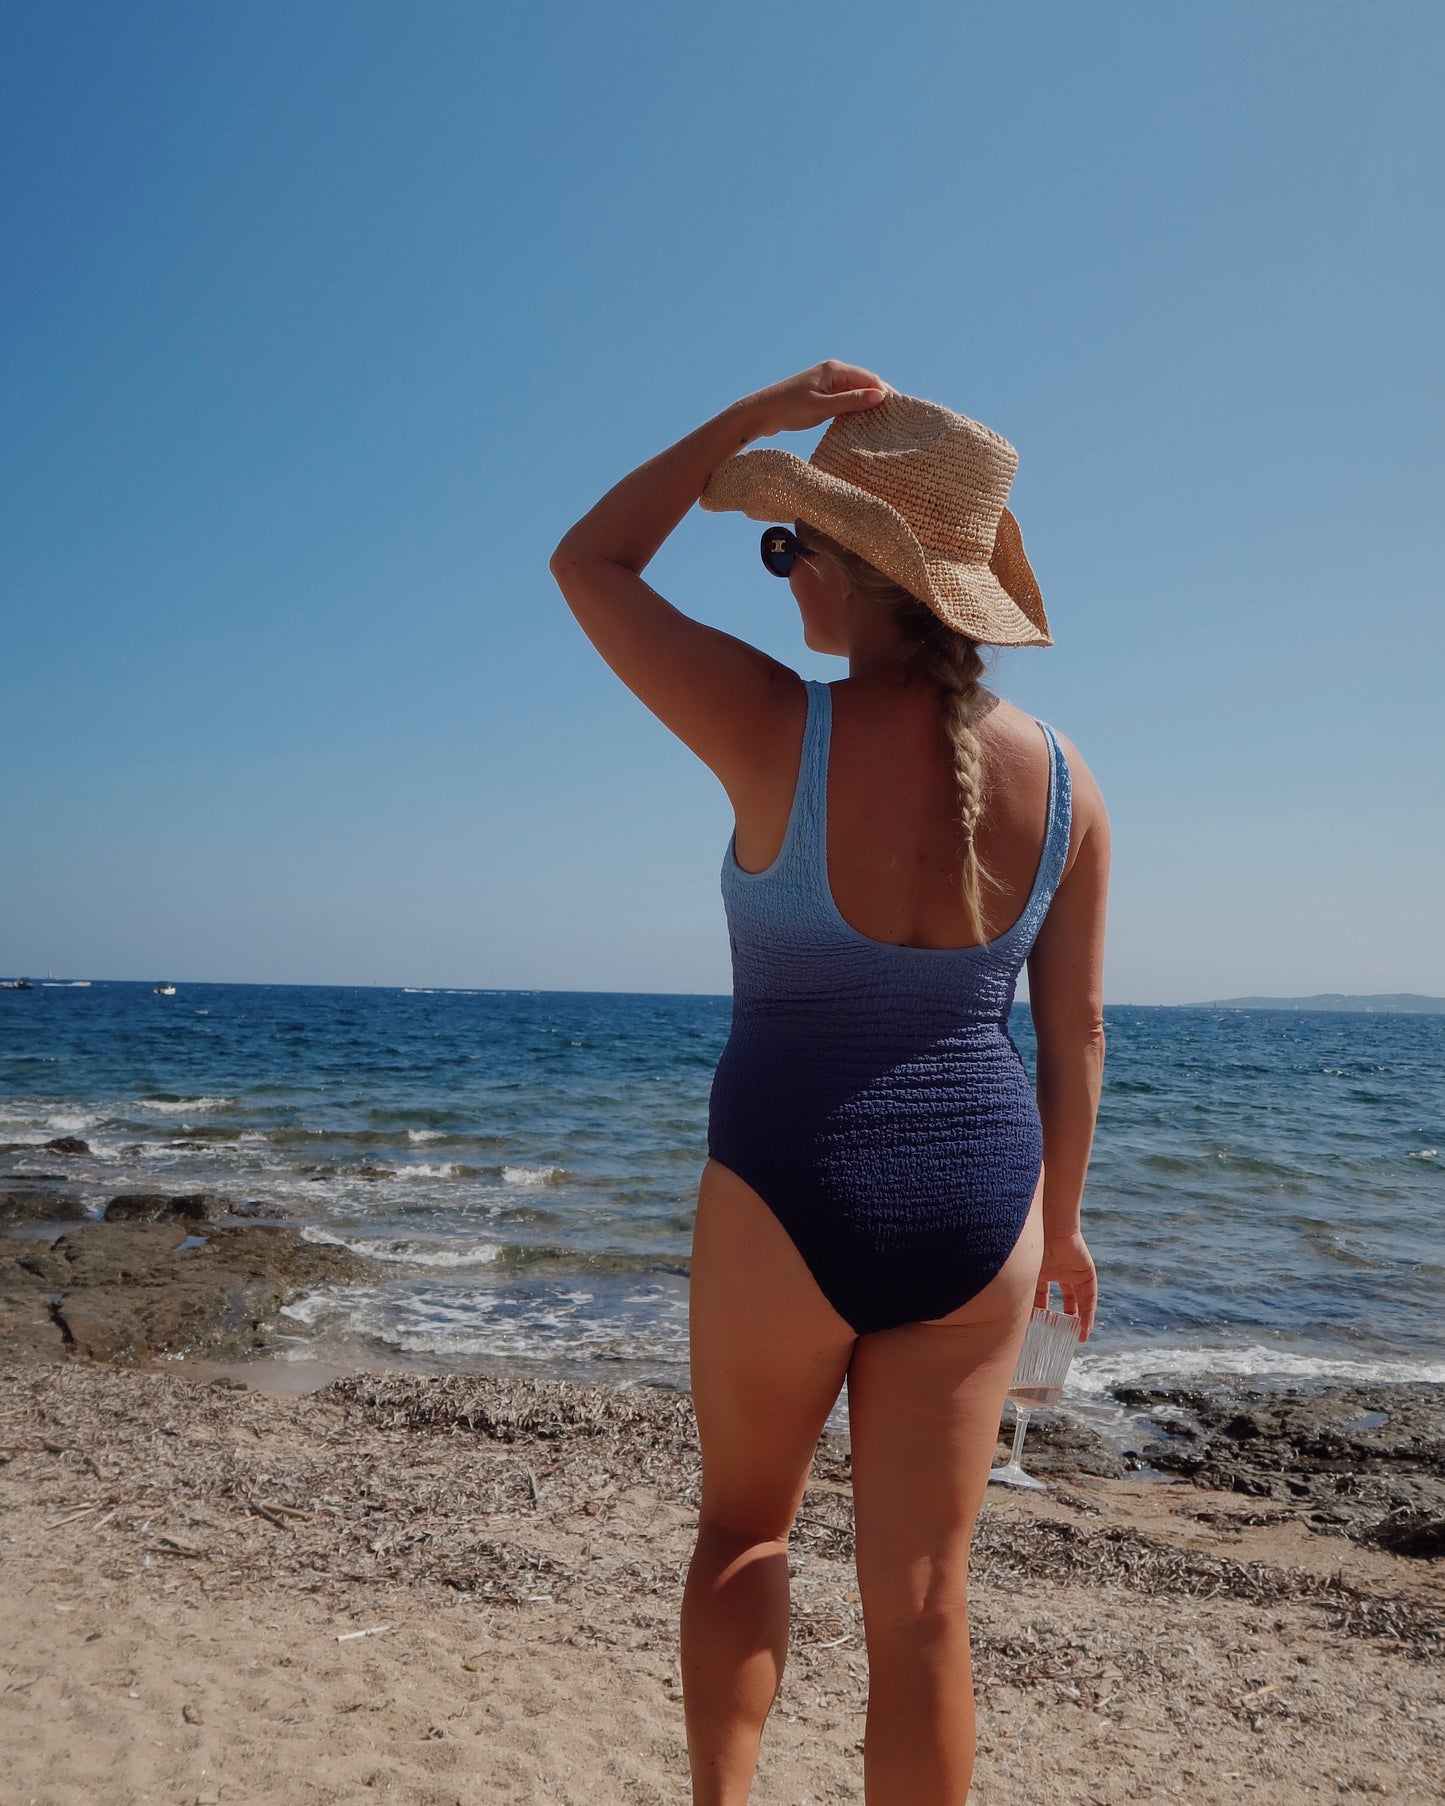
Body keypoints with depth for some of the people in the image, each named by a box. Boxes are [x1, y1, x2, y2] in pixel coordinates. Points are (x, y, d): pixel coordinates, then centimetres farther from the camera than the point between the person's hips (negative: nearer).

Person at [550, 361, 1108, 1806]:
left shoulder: (776, 733, -18)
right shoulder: (1063, 779, -4)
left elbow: (589, 565, -4)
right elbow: (1076, 1028, 4)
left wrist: (755, 415, -4)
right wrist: (1060, 1218, 16)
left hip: (791, 1198, -3)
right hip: (977, 1200, 4)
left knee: (743, 1527, 25)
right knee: (921, 1599, 15)